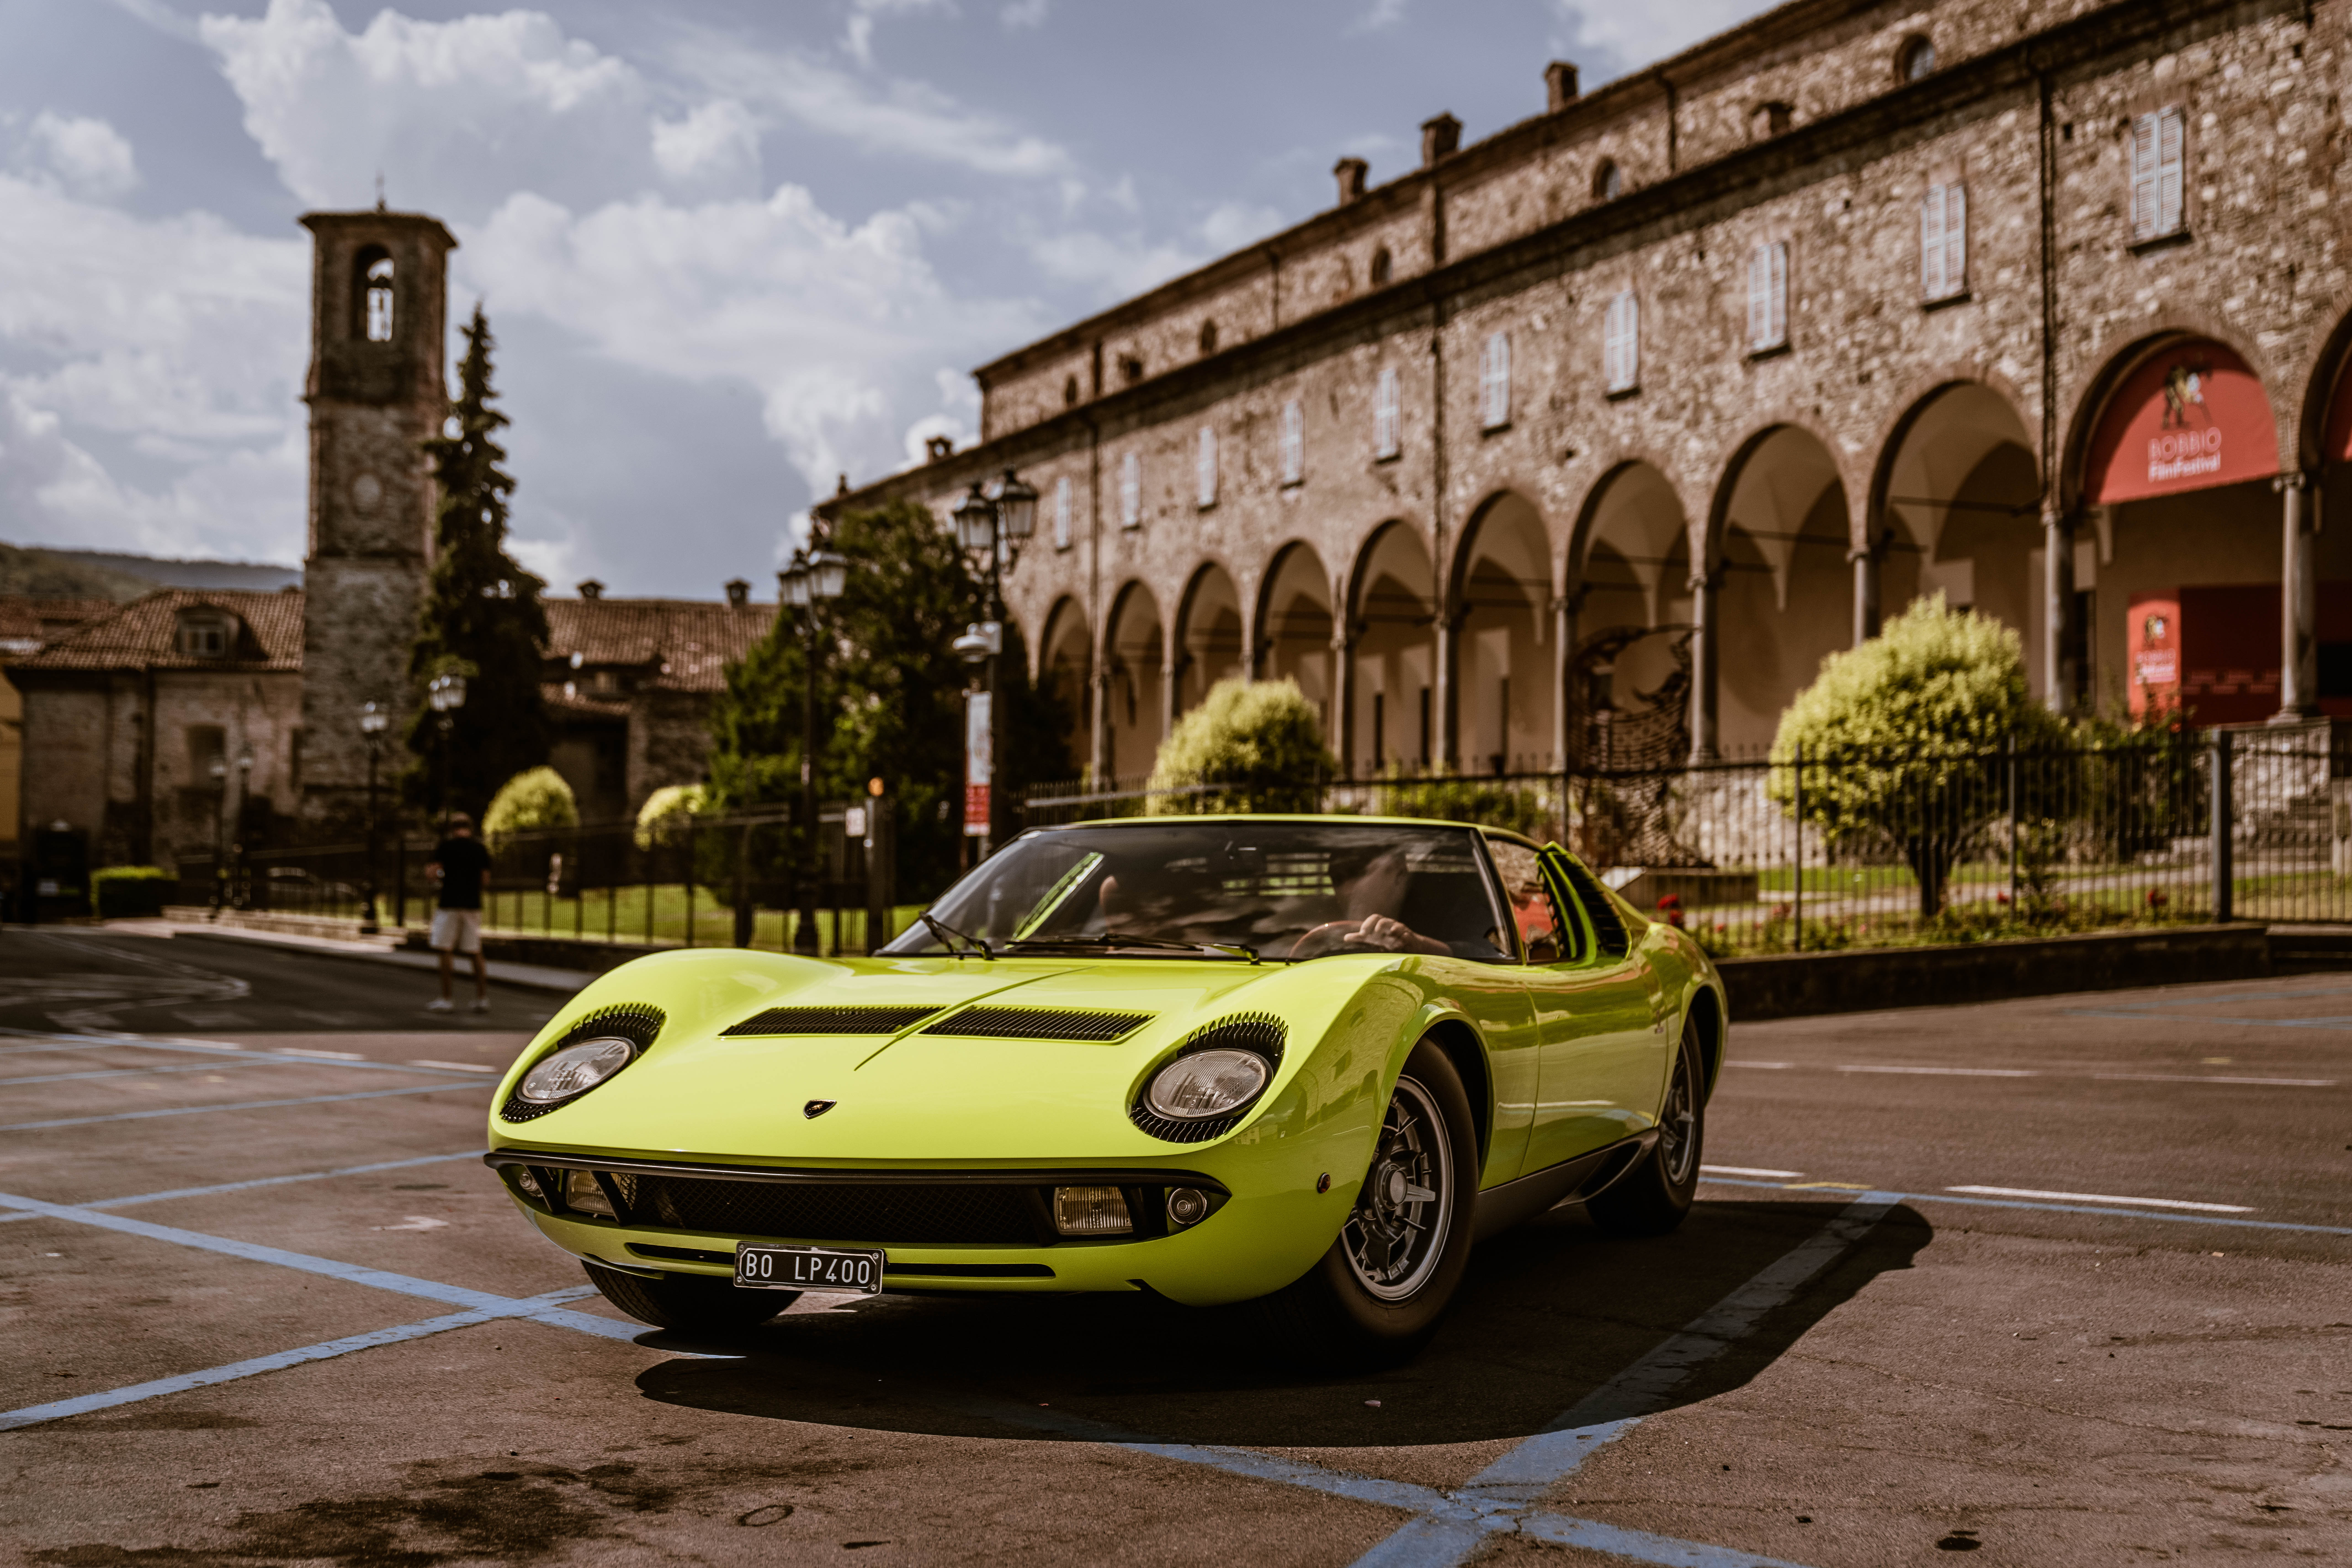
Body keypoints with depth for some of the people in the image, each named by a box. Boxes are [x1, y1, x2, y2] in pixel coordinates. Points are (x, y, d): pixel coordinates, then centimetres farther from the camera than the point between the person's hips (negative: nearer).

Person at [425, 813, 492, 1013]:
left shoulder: (445, 847, -3)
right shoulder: (481, 849, 7)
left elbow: (432, 873, -8)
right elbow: (485, 881, 6)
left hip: (450, 903, -4)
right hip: (473, 904, 4)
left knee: (446, 952, 0)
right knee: (476, 952, 8)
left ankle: (446, 999, -3)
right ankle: (482, 999, 7)